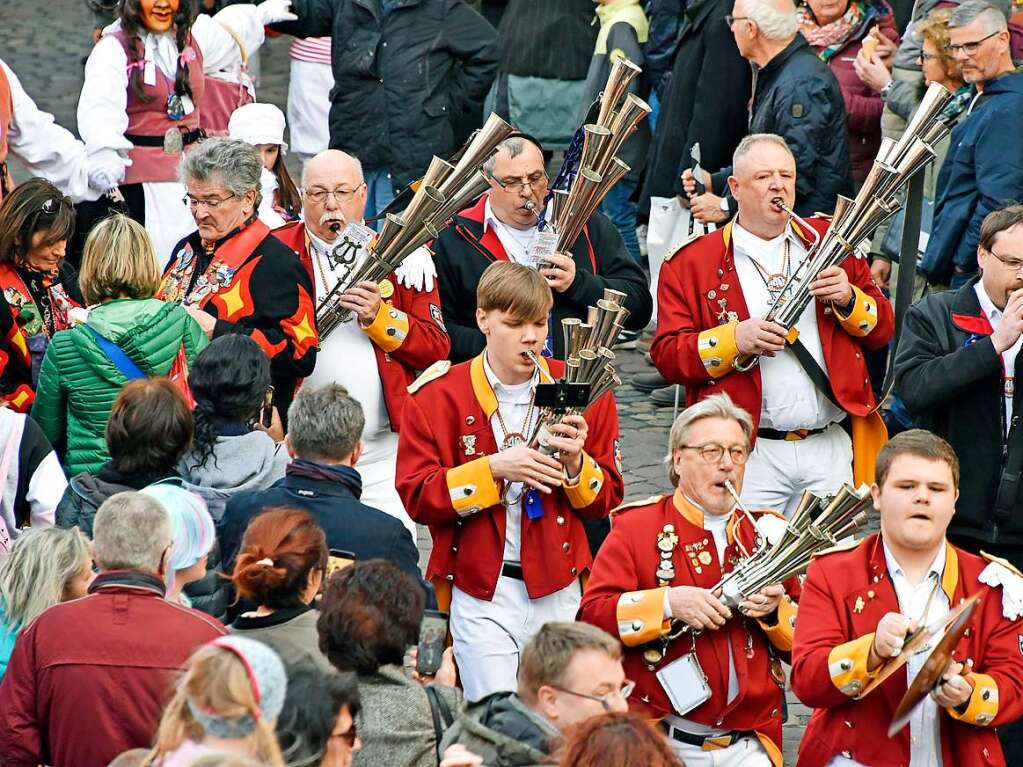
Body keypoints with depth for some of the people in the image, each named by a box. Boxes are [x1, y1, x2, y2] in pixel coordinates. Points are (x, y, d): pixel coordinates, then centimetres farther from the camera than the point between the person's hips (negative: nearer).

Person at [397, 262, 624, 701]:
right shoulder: (438, 395, 0)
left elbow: (607, 500, 8)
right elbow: (416, 495, -6)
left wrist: (576, 464, -13)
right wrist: (494, 468, -18)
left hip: (558, 593, 2)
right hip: (480, 596, -2)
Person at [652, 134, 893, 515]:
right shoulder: (691, 262, 4)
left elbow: (882, 329, 14)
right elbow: (667, 355, -2)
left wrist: (849, 299, -7)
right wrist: (735, 339, -17)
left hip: (830, 450, 3)